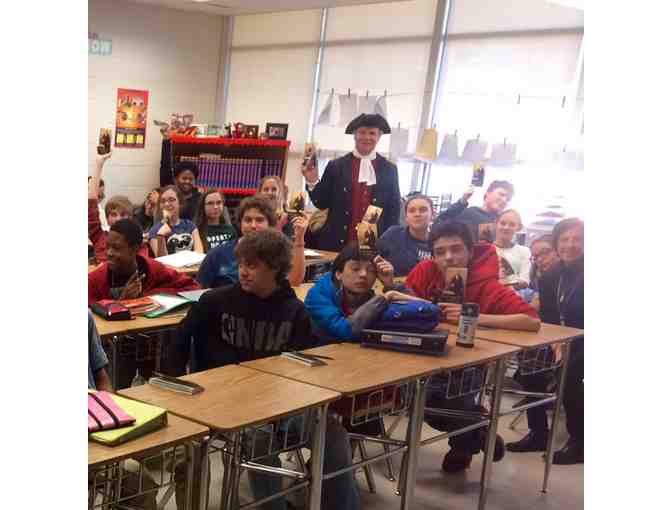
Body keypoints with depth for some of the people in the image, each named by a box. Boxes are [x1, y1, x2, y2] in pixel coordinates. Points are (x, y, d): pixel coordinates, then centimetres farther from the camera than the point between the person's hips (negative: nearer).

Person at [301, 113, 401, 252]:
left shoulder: (389, 170, 5)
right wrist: (312, 182, -11)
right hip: (336, 243, 0)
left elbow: (394, 209, 8)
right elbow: (322, 203, 5)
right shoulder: (336, 166, 3)